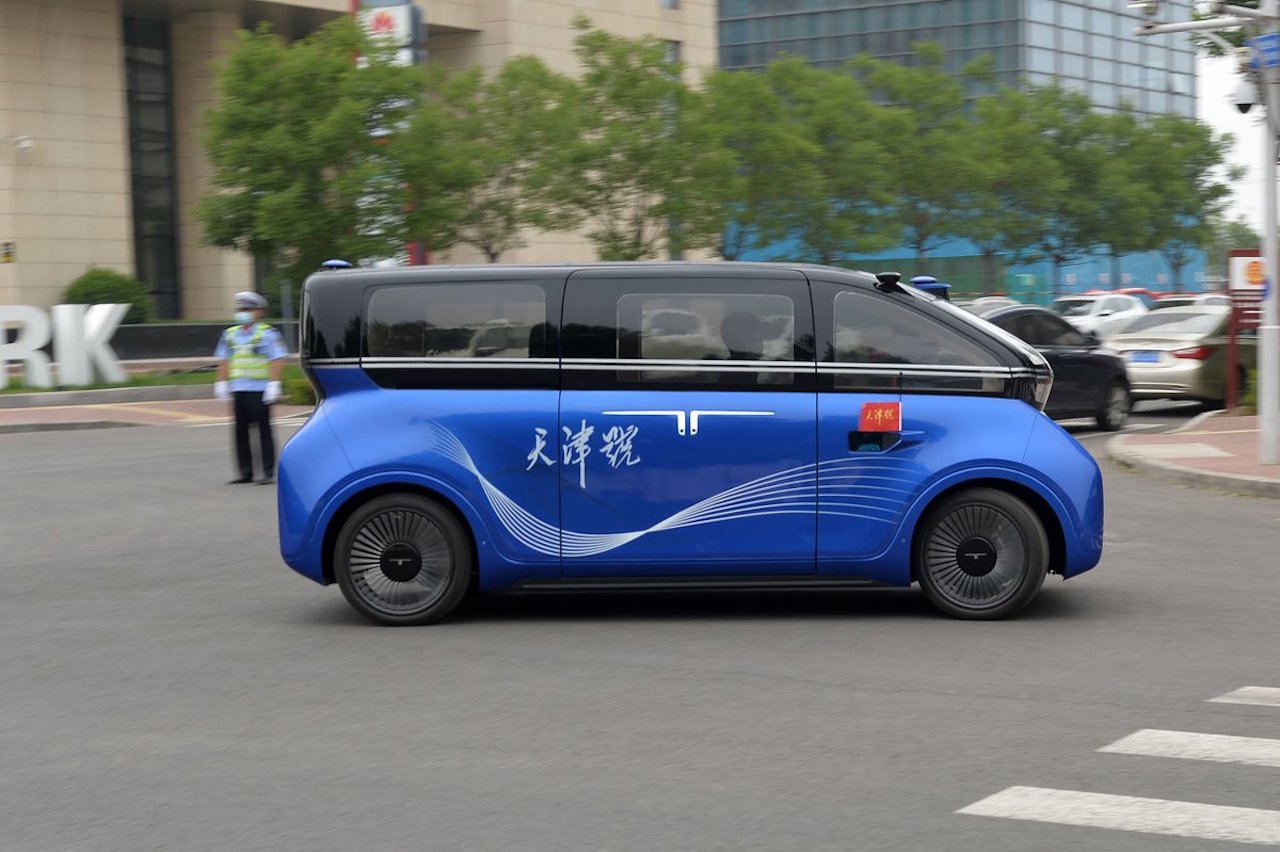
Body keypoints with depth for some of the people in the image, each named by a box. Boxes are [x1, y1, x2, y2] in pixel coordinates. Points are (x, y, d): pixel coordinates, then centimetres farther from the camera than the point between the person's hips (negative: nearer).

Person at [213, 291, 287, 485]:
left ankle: (268, 473, 0)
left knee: (264, 431, -3)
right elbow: (223, 361, 17)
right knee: (241, 432, 7)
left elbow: (278, 360, -9)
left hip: (259, 391, -6)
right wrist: (221, 383, 10)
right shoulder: (230, 335, 13)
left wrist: (273, 384, -15)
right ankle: (246, 472, 14)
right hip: (238, 390, 6)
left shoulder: (267, 334, -4)